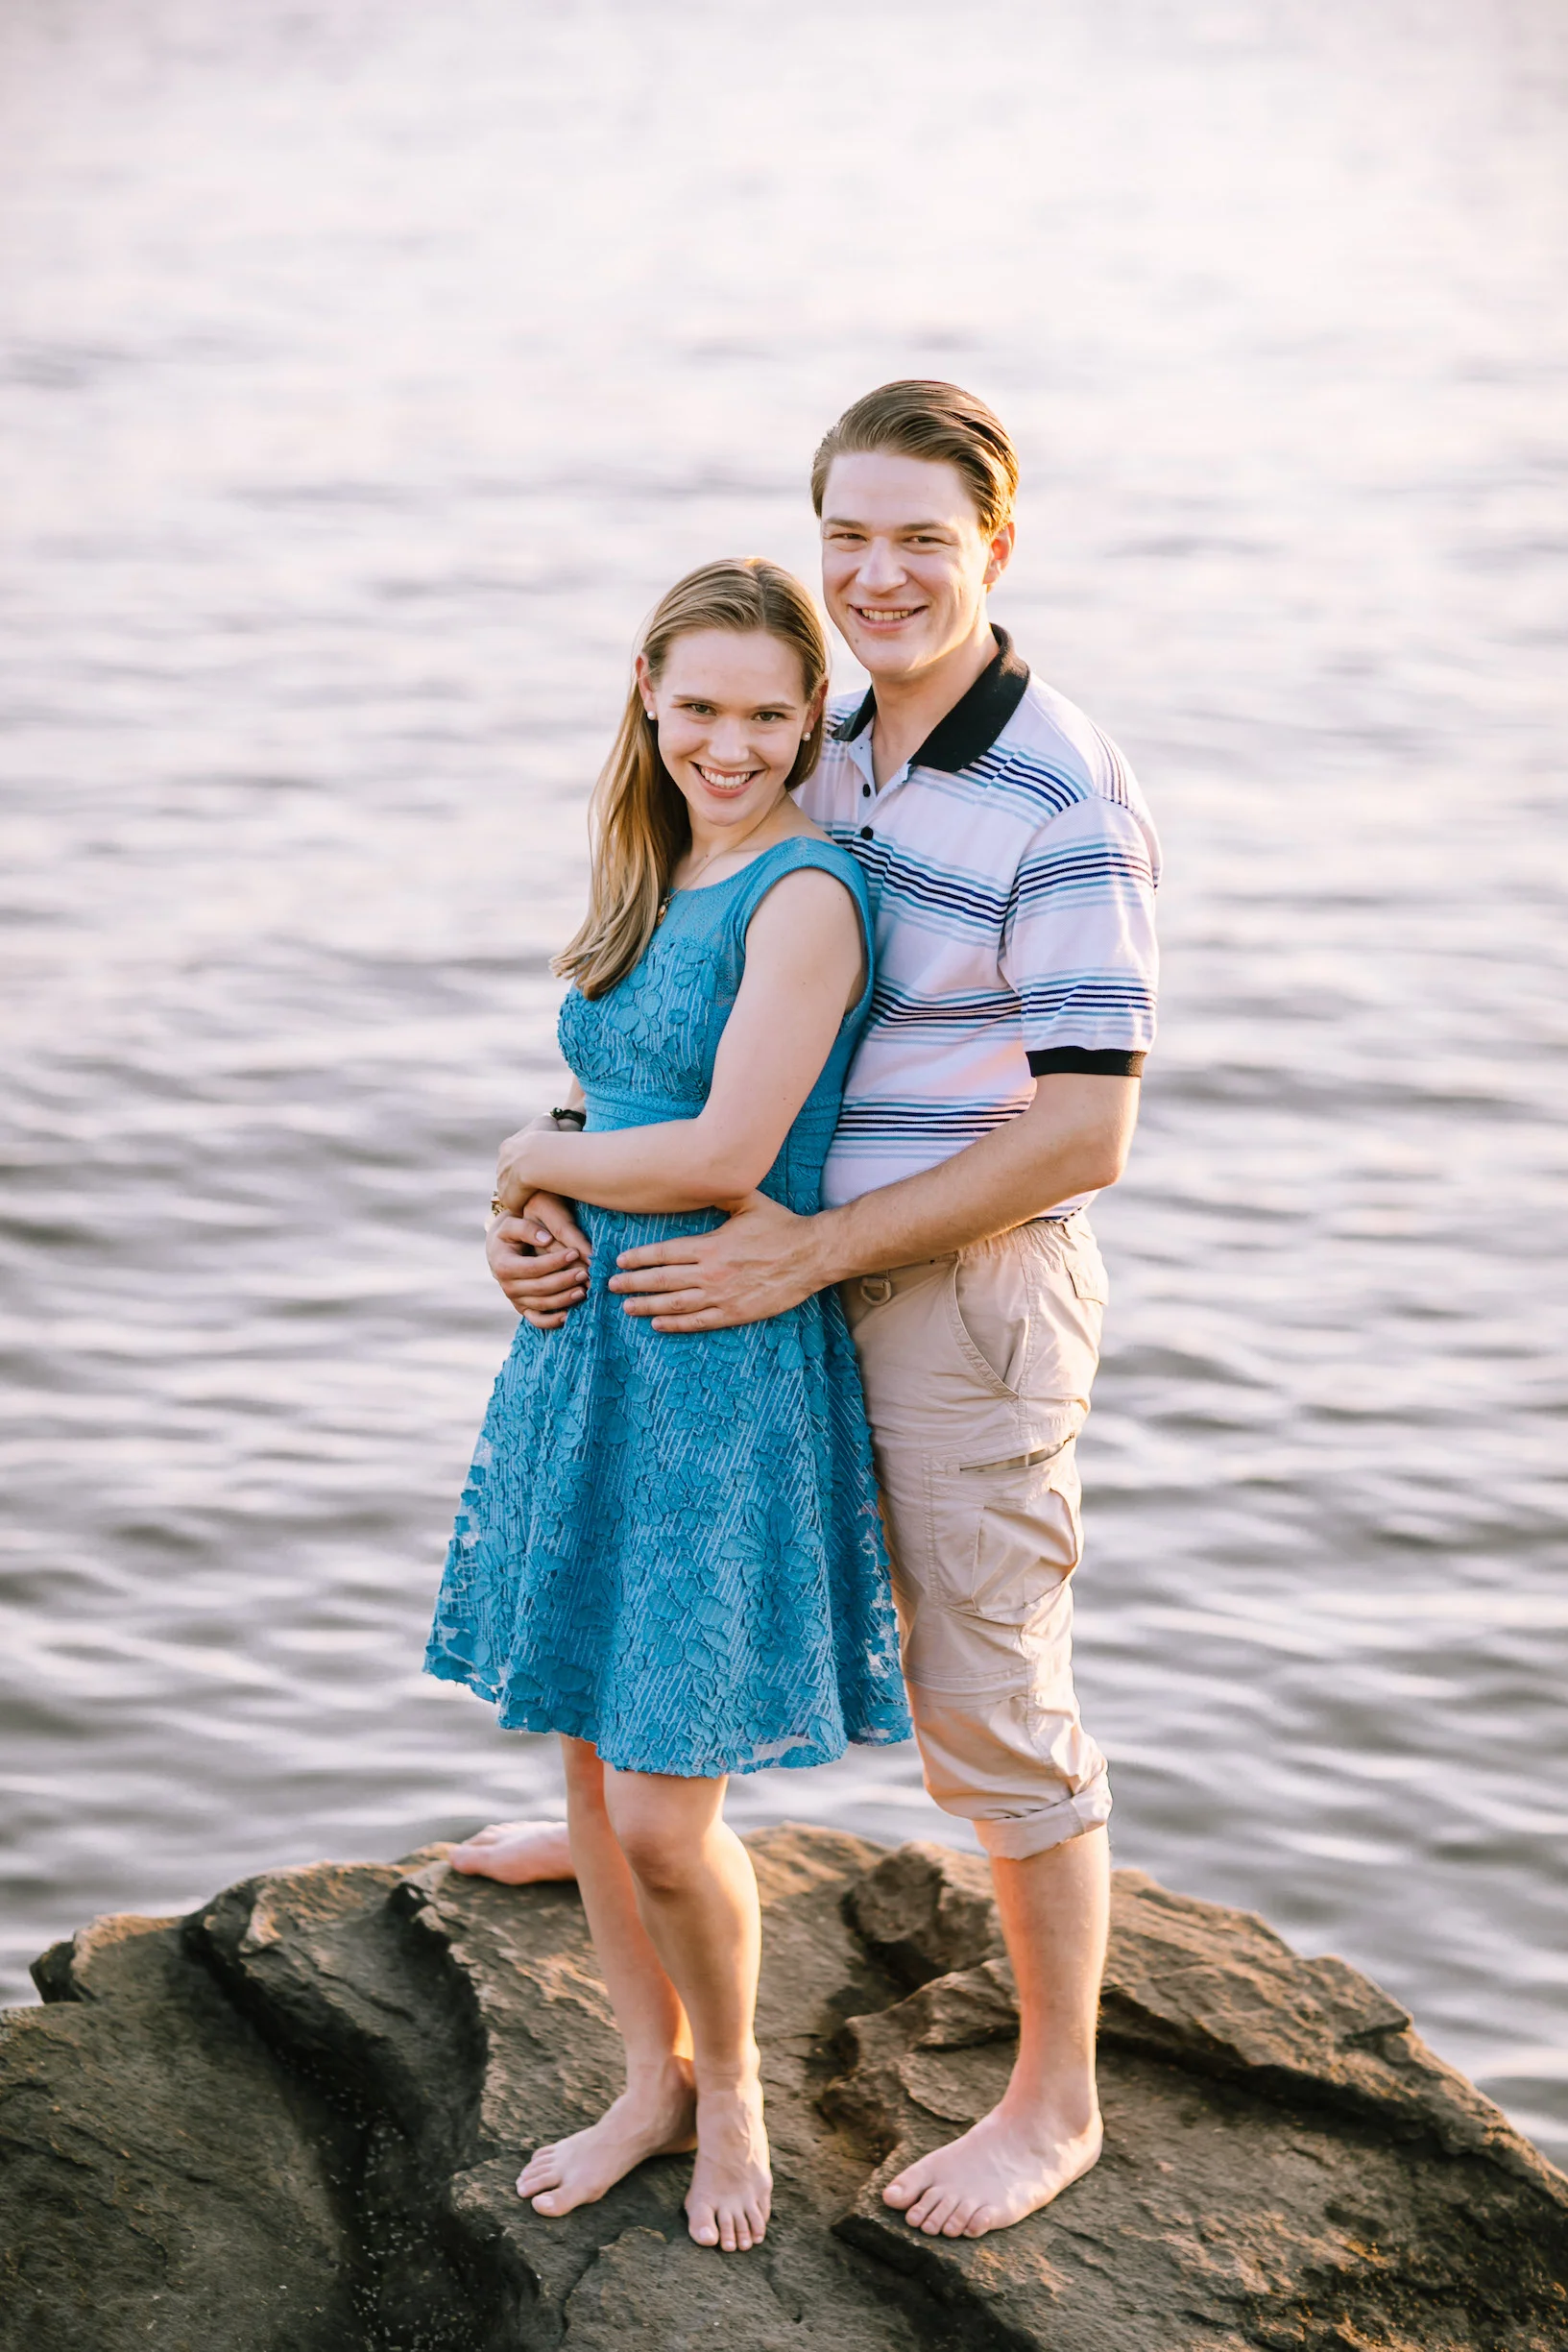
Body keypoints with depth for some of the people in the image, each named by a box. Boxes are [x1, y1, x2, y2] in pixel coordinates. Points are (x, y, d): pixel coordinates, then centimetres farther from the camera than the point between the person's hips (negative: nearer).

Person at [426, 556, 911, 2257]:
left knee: (664, 1817, -4)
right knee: (591, 1762, 14)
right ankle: (652, 2082, 33)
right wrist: (541, 1209, 0)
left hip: (730, 1372, -8)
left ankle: (731, 2085, 24)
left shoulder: (803, 894, -15)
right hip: (592, 1350, 8)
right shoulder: (655, 885, 11)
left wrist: (535, 1159, -5)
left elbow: (727, 1156, -21)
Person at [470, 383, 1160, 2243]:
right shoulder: (831, 755, 4)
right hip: (814, 1273, 8)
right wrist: (557, 1194, -7)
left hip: (976, 1296, -8)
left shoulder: (1066, 800, -21)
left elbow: (1085, 1132, -24)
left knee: (988, 1706, 3)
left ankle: (1054, 2102, 20)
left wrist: (811, 1249, -23)